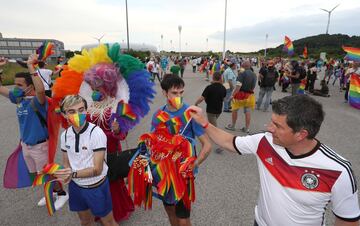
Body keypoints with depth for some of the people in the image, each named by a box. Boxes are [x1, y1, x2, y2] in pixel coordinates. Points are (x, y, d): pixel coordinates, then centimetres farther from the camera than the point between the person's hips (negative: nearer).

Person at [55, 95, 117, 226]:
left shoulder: (96, 133, -23)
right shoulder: (65, 134, -5)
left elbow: (97, 169, -22)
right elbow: (66, 161, 6)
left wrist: (73, 174, -32)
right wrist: (66, 174, -14)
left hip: (96, 187, -5)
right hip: (75, 186, 5)